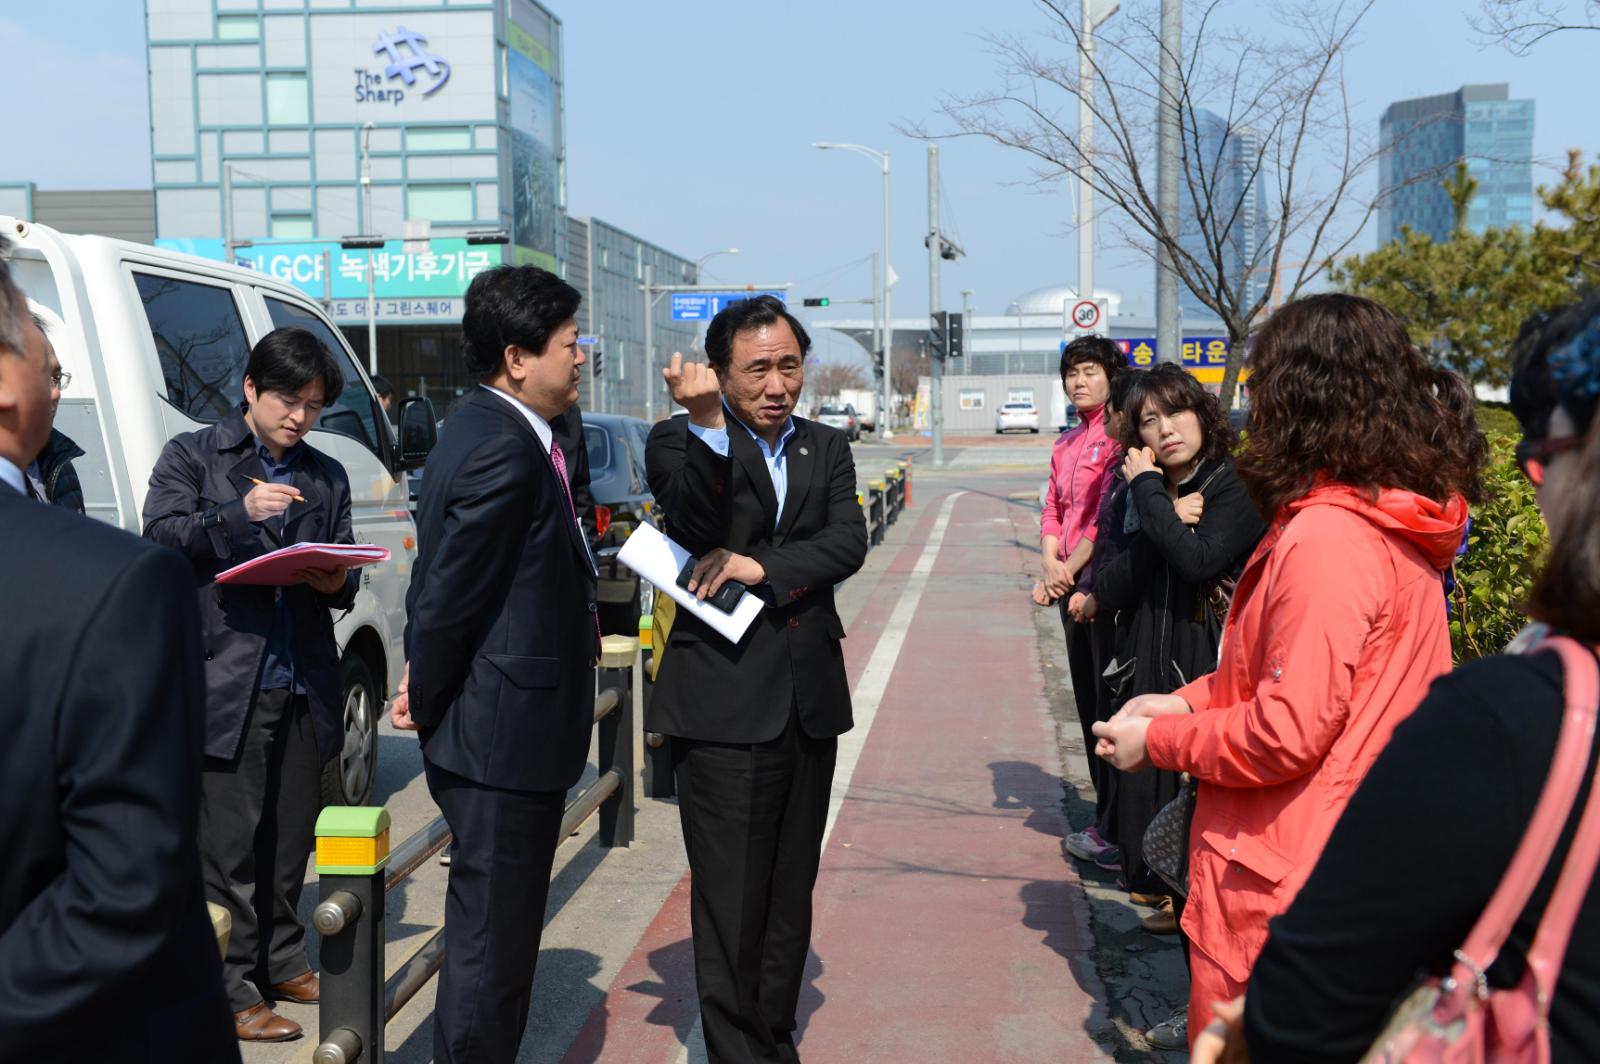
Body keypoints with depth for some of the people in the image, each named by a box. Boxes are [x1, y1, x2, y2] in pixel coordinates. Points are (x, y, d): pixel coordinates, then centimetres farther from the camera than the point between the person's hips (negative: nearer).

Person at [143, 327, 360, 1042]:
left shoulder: (327, 477, 18)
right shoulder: (192, 455, 7)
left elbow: (342, 576, 17)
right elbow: (161, 535, -5)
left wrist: (336, 582, -5)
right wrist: (239, 513, -18)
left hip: (303, 684, 4)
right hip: (227, 681, -4)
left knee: (290, 839, 11)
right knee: (230, 843, -1)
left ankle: (281, 963, 26)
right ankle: (231, 991, 8)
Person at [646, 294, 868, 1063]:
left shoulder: (827, 449, 11)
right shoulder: (680, 442, -1)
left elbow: (848, 543, -4)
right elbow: (696, 524, -20)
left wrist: (759, 566, -16)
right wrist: (707, 422, -30)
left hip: (809, 701, 5)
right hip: (723, 703, -4)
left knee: (791, 894, 14)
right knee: (730, 900, 1)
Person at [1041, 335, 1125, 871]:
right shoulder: (1065, 444, 17)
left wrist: (1071, 568, -12)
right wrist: (1051, 568, 1)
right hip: (1070, 586, 9)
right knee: (1089, 705, 14)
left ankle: (1115, 833, 3)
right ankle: (1105, 822, 24)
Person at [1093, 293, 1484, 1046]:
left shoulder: (1327, 537, -24)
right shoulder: (1395, 523, 6)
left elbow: (1287, 734, -24)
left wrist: (1157, 740, -10)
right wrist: (1194, 700, 6)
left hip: (1282, 886, -9)